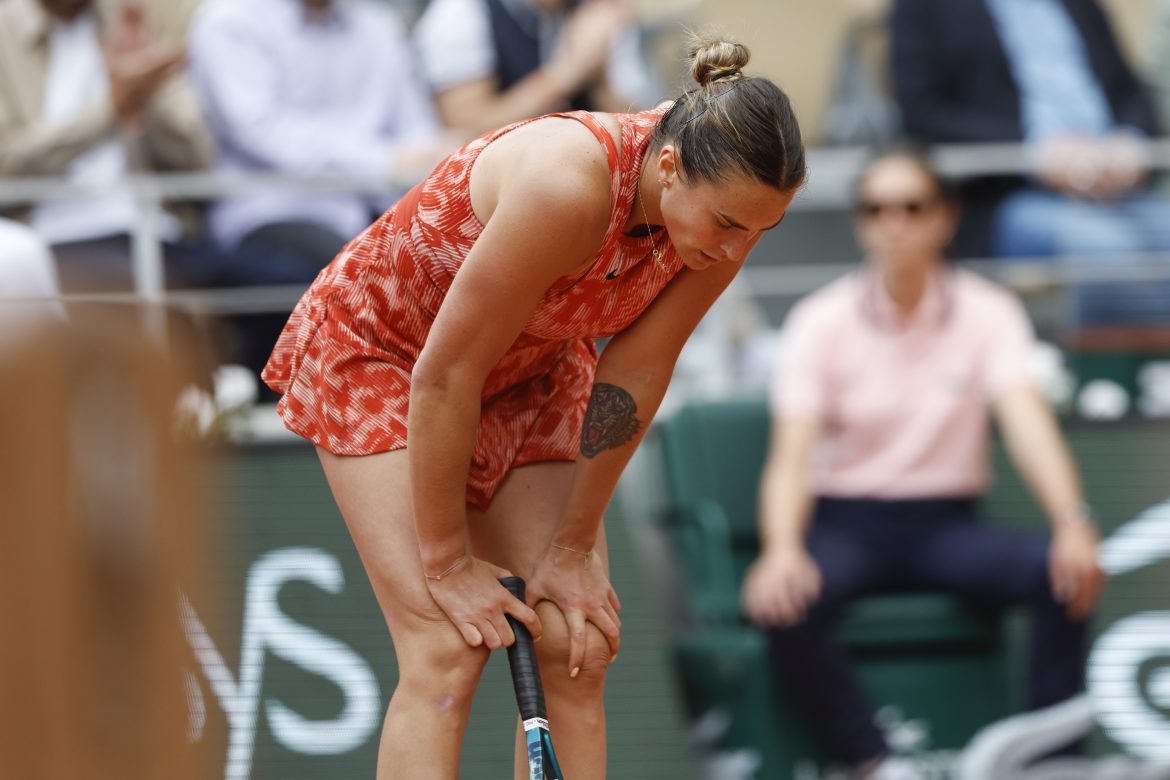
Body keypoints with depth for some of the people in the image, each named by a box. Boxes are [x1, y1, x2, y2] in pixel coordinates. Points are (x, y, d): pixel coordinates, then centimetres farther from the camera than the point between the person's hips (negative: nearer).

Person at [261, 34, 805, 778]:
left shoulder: (727, 203, -22)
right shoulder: (568, 186, -40)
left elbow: (634, 379, -12)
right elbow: (444, 373, -31)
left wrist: (575, 548, -8)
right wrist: (447, 560, -21)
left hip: (530, 369, 6)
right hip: (378, 347, -6)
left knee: (576, 647, -4)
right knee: (447, 653, -18)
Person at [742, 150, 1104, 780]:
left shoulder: (987, 314, -1)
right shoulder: (820, 321, -4)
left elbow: (1026, 421, -16)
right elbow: (791, 455, -14)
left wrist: (1073, 521, -37)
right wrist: (781, 550, -36)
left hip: (946, 524, 1)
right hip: (845, 523, -1)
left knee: (1062, 572, -29)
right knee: (786, 602, -35)